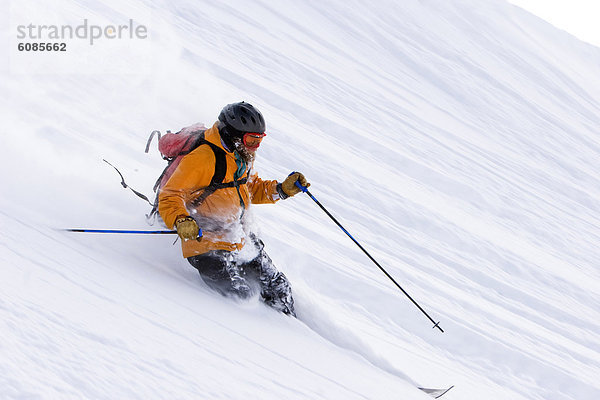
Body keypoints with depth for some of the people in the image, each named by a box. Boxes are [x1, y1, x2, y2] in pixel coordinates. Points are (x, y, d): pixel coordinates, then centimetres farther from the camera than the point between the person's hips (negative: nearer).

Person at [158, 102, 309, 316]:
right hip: (207, 245, -8)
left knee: (277, 288, 10)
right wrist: (182, 221, -40)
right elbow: (169, 196, -21)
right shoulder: (201, 159, -21)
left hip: (242, 239, 8)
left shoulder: (242, 157, 7)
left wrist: (283, 189, 7)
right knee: (241, 294, -19)